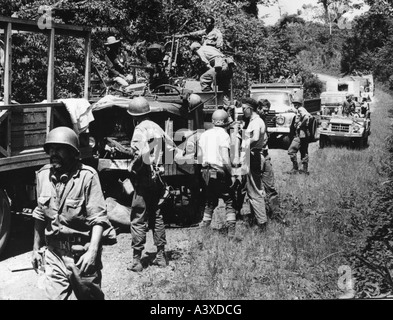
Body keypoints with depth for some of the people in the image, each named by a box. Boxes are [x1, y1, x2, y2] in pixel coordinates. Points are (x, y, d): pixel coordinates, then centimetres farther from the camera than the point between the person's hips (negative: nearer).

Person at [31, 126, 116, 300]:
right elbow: (40, 215, 14)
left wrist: (92, 252, -26)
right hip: (53, 254, 4)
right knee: (56, 296, 6)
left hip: (82, 255, -4)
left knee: (87, 295, 9)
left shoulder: (87, 176, -15)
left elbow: (98, 218, -17)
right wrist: (36, 248, 17)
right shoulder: (43, 175, 3)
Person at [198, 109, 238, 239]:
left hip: (207, 173, 6)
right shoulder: (223, 135, -11)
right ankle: (231, 232, -2)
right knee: (229, 202, 4)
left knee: (210, 202, 18)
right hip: (220, 173, -6)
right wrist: (231, 175, -10)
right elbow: (225, 159, -18)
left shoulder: (204, 134, 9)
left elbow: (200, 155, 11)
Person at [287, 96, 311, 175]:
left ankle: (295, 168, -4)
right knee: (304, 152, 14)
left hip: (300, 134, -10)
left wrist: (300, 125, -20)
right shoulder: (303, 110, 16)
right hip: (305, 134, 10)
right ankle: (305, 169, 19)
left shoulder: (300, 110, -14)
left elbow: (306, 118, -31)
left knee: (291, 151, -6)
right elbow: (309, 116, 26)